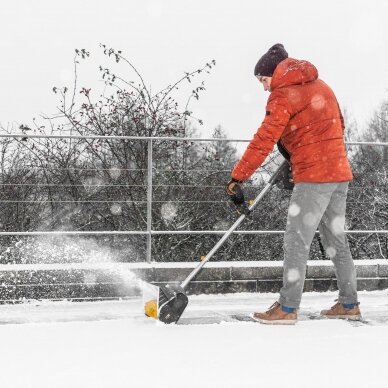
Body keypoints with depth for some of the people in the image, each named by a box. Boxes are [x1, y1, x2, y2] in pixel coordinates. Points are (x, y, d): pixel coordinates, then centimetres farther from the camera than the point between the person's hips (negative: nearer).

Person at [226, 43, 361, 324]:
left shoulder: (284, 94, -8)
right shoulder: (320, 86, 17)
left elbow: (264, 140, -15)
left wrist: (238, 176, -14)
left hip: (313, 176, -9)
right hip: (340, 173, 9)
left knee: (297, 242, -6)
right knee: (336, 240, 15)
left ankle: (287, 308, -4)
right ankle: (349, 304, 19)